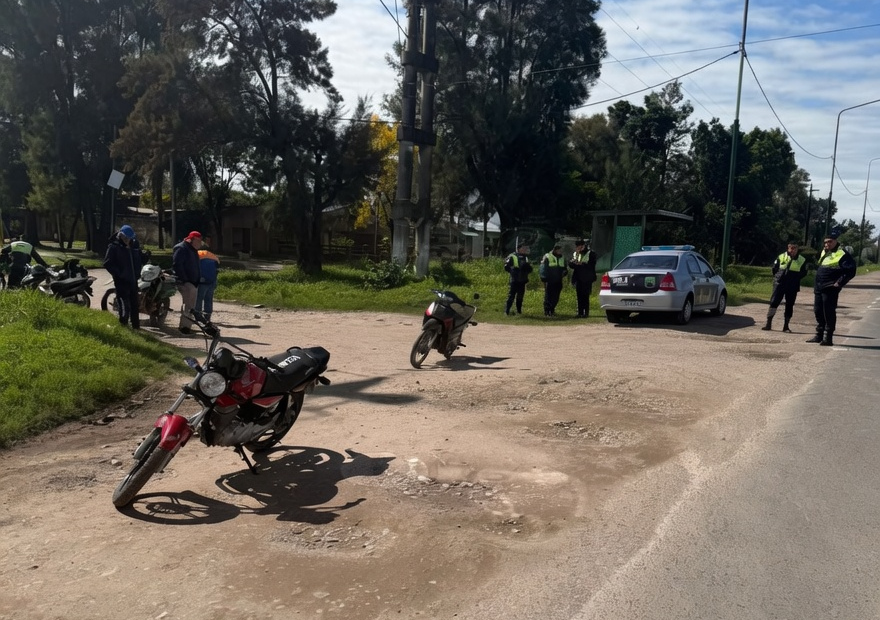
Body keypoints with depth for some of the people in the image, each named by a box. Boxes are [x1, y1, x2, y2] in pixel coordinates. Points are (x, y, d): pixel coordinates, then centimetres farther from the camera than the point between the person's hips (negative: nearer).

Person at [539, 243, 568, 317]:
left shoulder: (562, 258, 13)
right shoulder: (547, 257, -5)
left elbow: (565, 268, 20)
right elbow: (543, 269, -6)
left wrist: (564, 273, -2)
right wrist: (544, 278, -12)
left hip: (558, 281, 5)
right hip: (549, 281, -5)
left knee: (555, 297, 7)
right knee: (548, 297, -2)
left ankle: (552, 310, 19)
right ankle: (547, 311, 3)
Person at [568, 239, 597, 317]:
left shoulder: (591, 253, 0)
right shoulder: (575, 254, 16)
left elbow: (592, 265, -8)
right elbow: (570, 264, 8)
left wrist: (582, 264, -15)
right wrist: (574, 262, -12)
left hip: (586, 279, -5)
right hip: (578, 278, 5)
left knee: (585, 296, -7)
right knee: (579, 296, 5)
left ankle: (586, 313, -5)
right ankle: (580, 312, 9)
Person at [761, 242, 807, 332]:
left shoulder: (802, 260, 0)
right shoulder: (781, 257, -1)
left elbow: (803, 273, 9)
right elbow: (774, 268, 9)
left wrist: (795, 279, 1)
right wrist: (777, 277, 5)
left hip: (793, 287, 1)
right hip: (779, 284, -1)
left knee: (789, 306, 6)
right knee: (773, 302, -9)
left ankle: (786, 326, 15)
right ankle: (768, 324, -6)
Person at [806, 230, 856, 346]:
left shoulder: (842, 254, -12)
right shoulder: (824, 252, 14)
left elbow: (851, 271, -17)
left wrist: (839, 283, -17)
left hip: (830, 289, -9)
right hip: (818, 287, 9)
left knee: (829, 313, -4)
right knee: (818, 311, 13)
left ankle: (828, 338, 1)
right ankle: (819, 335, 22)